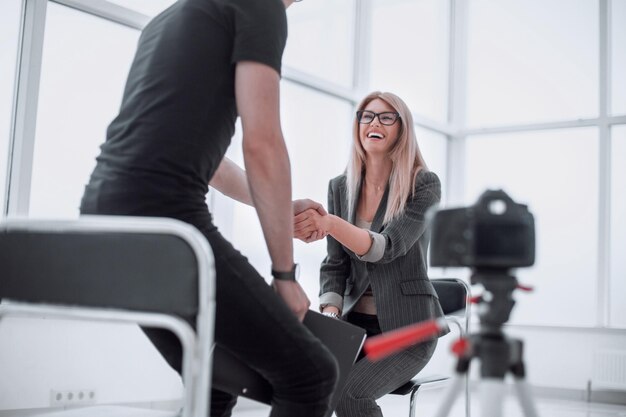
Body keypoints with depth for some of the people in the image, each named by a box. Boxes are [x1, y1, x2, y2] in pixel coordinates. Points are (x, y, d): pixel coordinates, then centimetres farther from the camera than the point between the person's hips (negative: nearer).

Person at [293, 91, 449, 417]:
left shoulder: (424, 184, -8)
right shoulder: (340, 187, 5)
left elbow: (389, 248, -23)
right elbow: (335, 264, 4)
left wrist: (331, 224, -40)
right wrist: (329, 313, -15)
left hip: (407, 327, -4)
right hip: (355, 322, 4)